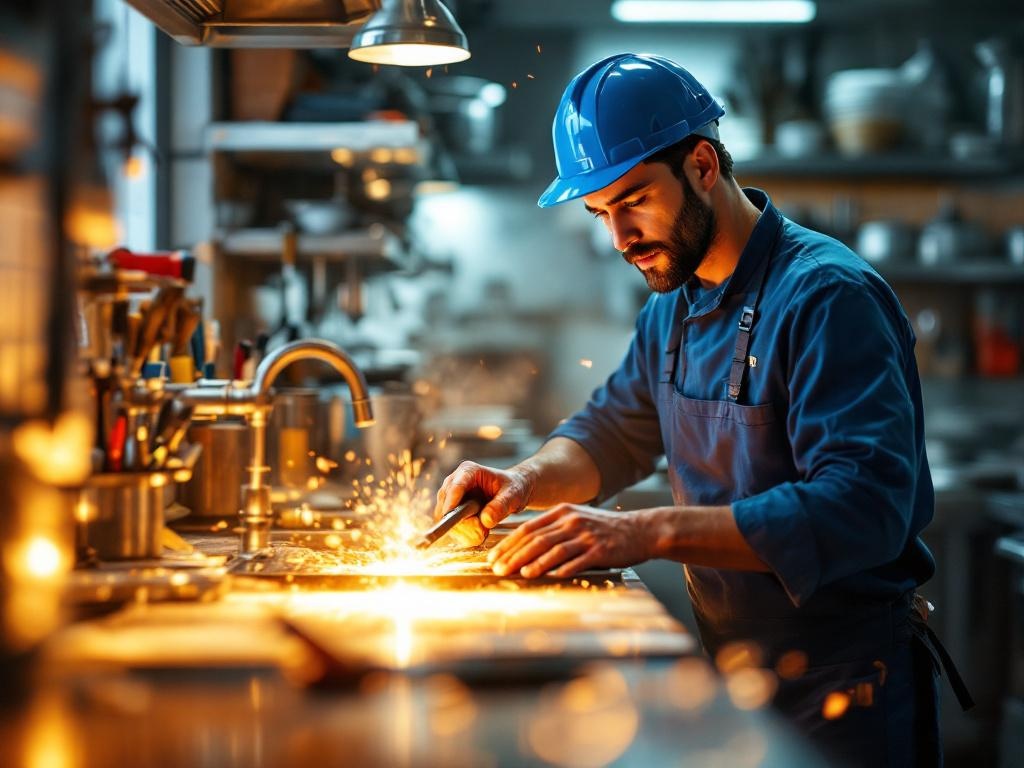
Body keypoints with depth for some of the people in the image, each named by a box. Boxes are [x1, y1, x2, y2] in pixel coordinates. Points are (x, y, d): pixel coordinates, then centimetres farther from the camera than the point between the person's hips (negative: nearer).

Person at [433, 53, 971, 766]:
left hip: (839, 691, -8)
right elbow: (614, 429, 17)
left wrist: (649, 532, -38)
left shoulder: (828, 297, -23)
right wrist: (527, 481, -6)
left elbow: (863, 508, -33)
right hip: (728, 667, 8)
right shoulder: (673, 303, 5)